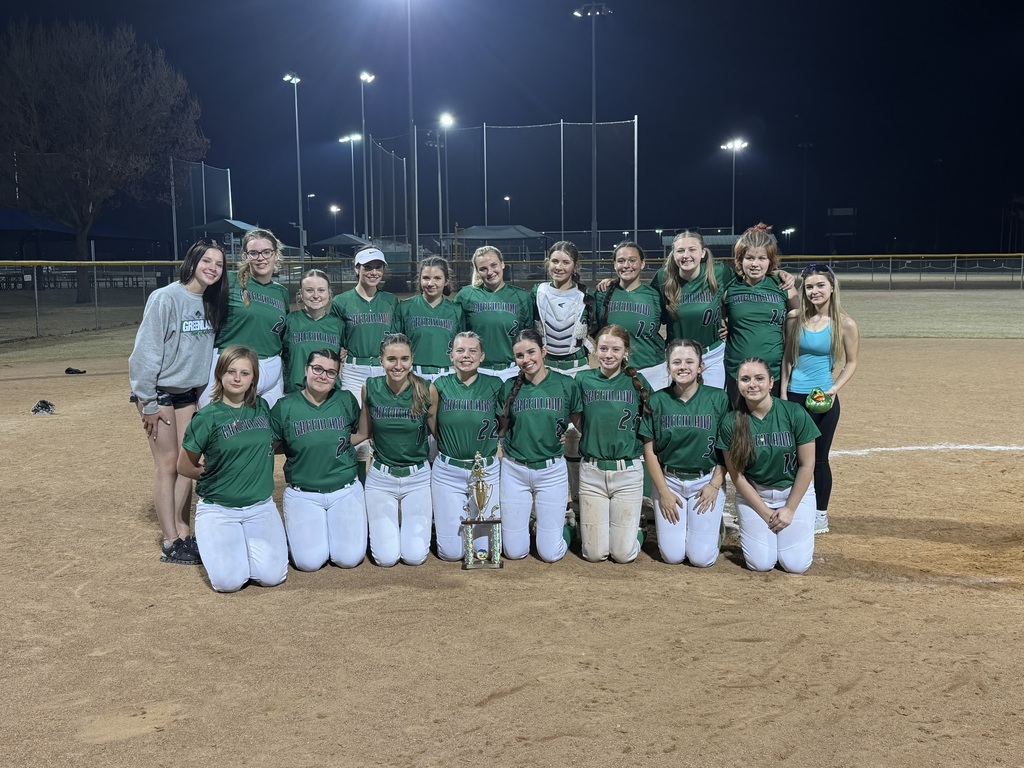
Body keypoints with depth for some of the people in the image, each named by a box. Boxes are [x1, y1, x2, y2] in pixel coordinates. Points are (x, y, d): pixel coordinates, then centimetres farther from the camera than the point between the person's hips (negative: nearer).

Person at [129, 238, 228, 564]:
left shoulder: (212, 303, 3)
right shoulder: (166, 297, -17)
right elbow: (146, 350, -18)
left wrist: (205, 391, 6)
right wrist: (148, 403, -17)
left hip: (188, 391, 6)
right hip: (159, 392, -6)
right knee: (167, 463, -3)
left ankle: (183, 532, 17)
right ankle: (171, 542, 5)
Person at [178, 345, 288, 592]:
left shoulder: (262, 407, 3)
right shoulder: (208, 417, -9)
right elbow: (184, 467, 1)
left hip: (261, 506, 3)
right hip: (218, 509, -3)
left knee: (271, 576, -13)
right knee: (229, 582, -17)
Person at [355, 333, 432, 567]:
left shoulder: (424, 390, -12)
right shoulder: (370, 388, -8)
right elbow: (364, 433, 5)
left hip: (417, 477, 0)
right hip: (380, 477, 1)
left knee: (415, 556, -5)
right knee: (386, 558, -5)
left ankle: (414, 526, 28)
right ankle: (386, 526, 29)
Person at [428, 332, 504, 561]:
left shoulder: (494, 385, -3)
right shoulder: (439, 386, -3)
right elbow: (433, 428, 6)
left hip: (487, 471, 0)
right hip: (448, 473, 0)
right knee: (451, 552, 2)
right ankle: (443, 522, 34)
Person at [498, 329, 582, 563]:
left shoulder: (566, 385, -4)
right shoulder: (510, 387, 0)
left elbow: (578, 423, 9)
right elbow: (502, 429, 9)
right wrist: (501, 450, -4)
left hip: (551, 470, -1)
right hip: (514, 470, 1)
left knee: (550, 553, 1)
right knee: (514, 552, 6)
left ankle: (564, 527, 32)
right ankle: (524, 523, 37)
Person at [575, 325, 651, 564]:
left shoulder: (637, 382, 0)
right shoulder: (583, 380, 1)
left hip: (628, 471, 0)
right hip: (591, 471, 1)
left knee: (624, 554, -1)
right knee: (594, 554, 1)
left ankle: (635, 532, 30)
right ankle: (586, 527, 32)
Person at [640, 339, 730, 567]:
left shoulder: (718, 398, -5)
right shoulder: (657, 401, -3)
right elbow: (649, 450, 0)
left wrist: (715, 485, -7)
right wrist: (663, 491, -4)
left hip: (706, 480, -1)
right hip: (668, 481, 1)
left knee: (701, 557, -5)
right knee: (672, 556, -2)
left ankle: (713, 523, 26)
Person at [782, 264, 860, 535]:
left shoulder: (845, 324, -8)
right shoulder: (795, 318, -1)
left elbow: (851, 363, 0)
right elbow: (787, 357, 7)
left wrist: (835, 388, -14)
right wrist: (783, 394, 3)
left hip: (823, 400, -2)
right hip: (794, 396, 3)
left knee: (819, 457, 6)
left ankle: (820, 514, 21)